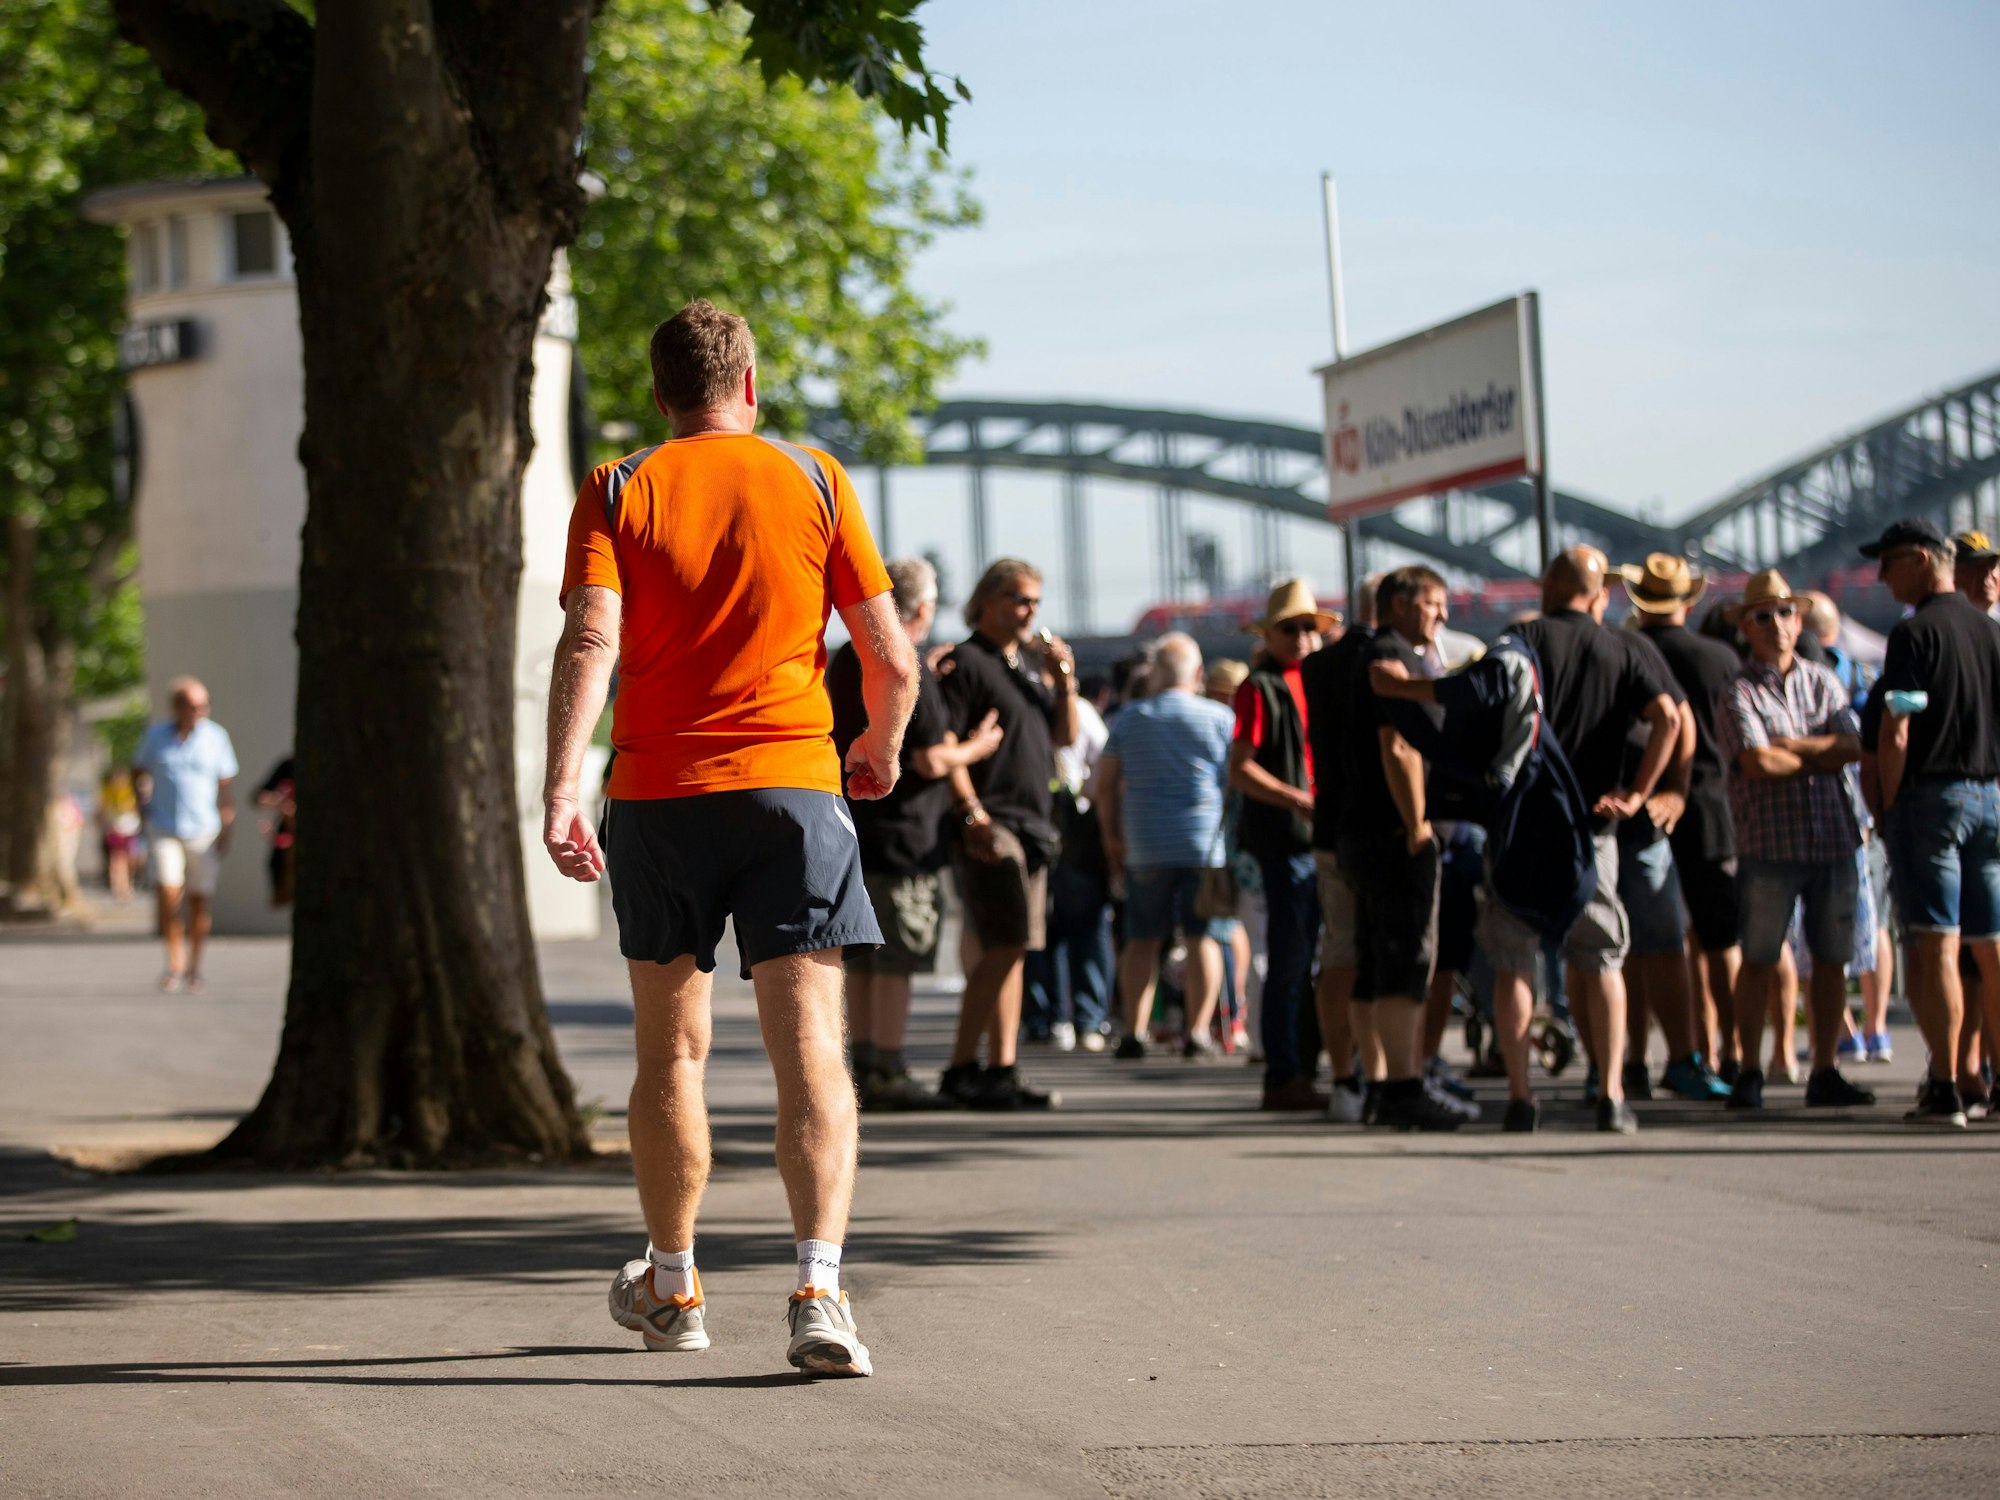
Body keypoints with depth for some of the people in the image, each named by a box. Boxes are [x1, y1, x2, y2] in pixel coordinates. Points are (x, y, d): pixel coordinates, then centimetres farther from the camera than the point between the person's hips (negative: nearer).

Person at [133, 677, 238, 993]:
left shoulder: (215, 736, -2)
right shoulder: (156, 735, 1)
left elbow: (226, 785, 2)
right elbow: (139, 771, 16)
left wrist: (227, 828, -4)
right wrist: (144, 811, 6)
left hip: (203, 831, 0)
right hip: (164, 831, 0)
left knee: (199, 901, 3)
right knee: (168, 893, -14)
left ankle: (194, 966, 19)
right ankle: (174, 962, -3)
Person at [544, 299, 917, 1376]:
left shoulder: (617, 492, 4)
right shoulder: (814, 481, 5)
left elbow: (590, 642, -12)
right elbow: (893, 660, 3)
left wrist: (560, 792, -16)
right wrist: (882, 750, 23)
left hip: (658, 793, 1)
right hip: (794, 786, -1)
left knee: (671, 1050, 15)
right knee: (809, 1050, -5)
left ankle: (672, 1289, 27)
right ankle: (818, 1294, -20)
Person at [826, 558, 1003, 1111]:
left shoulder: (844, 660, 11)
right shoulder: (908, 671, -15)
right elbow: (931, 760, -18)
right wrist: (976, 748, 1)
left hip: (852, 825, 9)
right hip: (899, 829, -9)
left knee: (862, 959, 12)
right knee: (896, 959, -5)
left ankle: (863, 1066, 14)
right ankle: (887, 1074, -4)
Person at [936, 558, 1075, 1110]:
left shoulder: (1029, 666, 21)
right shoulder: (966, 661, -6)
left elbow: (1066, 735, 21)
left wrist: (1064, 680, 5)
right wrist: (972, 815, -20)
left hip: (1033, 826, 9)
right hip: (991, 825, -9)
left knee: (1007, 952, 7)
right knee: (1004, 946, -14)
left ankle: (999, 1070, 8)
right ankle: (964, 1069, -11)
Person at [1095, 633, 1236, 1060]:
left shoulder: (1129, 718, 5)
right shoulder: (1220, 717, -1)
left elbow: (1105, 782, 8)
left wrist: (1112, 834, 20)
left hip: (1145, 846, 2)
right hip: (1206, 843, -2)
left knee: (1143, 939, 7)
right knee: (1204, 937, 2)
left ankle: (1134, 1031, 2)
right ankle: (1197, 1032, -3)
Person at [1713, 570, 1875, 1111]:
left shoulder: (1823, 682, 12)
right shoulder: (1740, 692, -2)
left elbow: (1853, 746, -2)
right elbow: (1758, 762, -16)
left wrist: (1787, 746, -10)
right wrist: (1821, 757, -3)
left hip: (1833, 840, 4)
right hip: (1769, 843, -4)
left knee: (1831, 959, 6)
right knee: (1758, 963, -1)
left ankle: (1824, 1073, 13)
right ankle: (1749, 1074, 8)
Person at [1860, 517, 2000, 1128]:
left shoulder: (1915, 634, -10)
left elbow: (1895, 739, -14)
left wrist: (1887, 809, -6)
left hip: (1930, 796, -7)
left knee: (1936, 946, -7)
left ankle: (1945, 1089, -11)